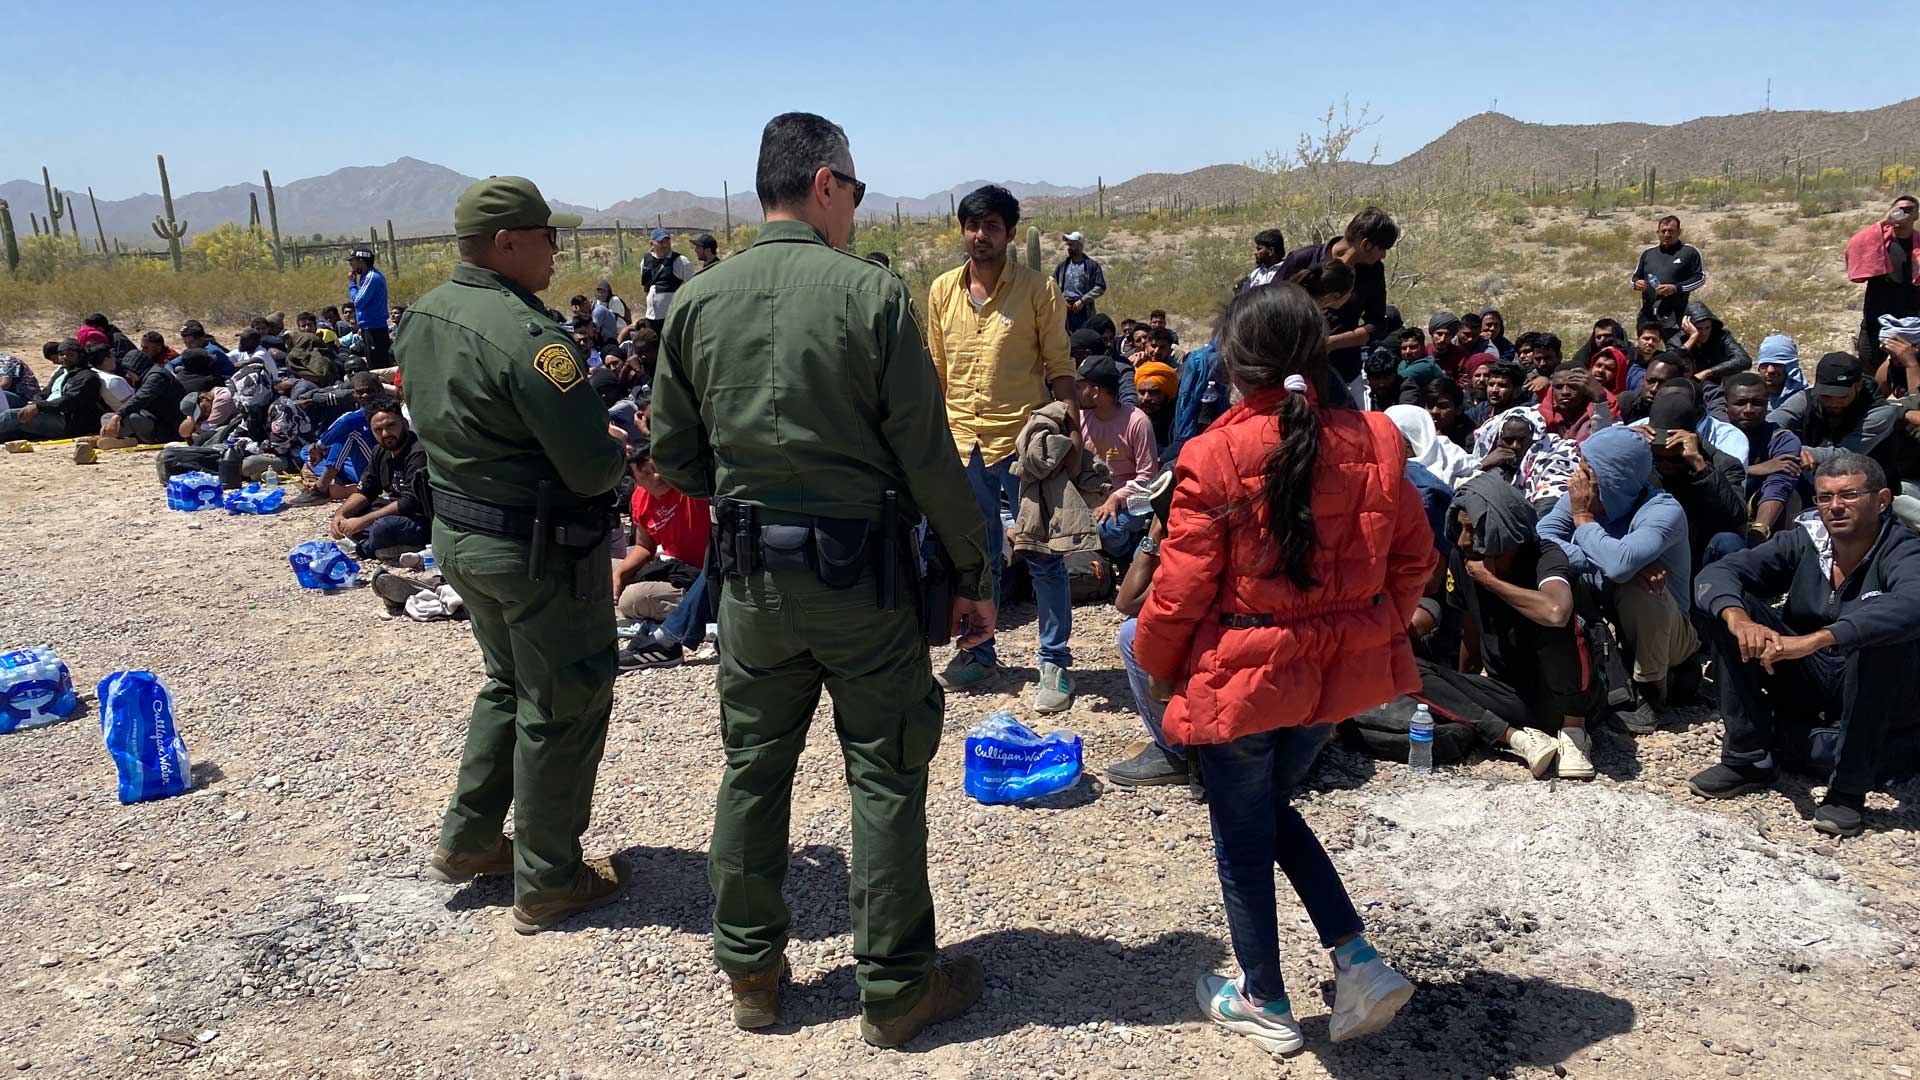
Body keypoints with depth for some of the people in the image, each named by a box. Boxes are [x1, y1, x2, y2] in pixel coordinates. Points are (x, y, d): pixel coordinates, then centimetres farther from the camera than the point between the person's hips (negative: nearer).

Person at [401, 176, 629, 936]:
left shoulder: (423, 317, 4)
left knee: (510, 685, 26)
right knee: (563, 708, 7)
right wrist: (618, 452, -1)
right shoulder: (526, 336, -25)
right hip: (539, 550, -9)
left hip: (460, 532, 9)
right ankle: (547, 882, 19)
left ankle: (467, 841, 34)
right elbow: (592, 467, -26)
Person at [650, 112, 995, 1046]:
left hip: (752, 578, 4)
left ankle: (750, 970, 30)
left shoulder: (697, 302, 0)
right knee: (885, 777, 8)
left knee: (753, 769, 16)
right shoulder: (871, 293, -12)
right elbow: (928, 456, -12)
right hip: (862, 574, -4)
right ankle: (895, 988, 20)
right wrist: (972, 572, -2)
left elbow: (676, 458, 5)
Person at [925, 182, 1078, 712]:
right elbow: (935, 370, 13)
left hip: (1021, 438, -4)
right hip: (961, 441, 4)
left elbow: (1060, 367, -3)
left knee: (1042, 555, 3)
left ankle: (1055, 662, 13)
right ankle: (979, 653, 29)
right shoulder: (942, 290, 7)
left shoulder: (1037, 289, -5)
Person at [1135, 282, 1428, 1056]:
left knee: (1243, 836, 15)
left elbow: (1181, 587, -13)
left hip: (1241, 676, -5)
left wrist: (1156, 665, 4)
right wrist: (1374, 630, 19)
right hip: (1338, 671, 5)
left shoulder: (1216, 456, -18)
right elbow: (1413, 557, 4)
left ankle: (1264, 1003, 31)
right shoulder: (1373, 443, -5)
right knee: (1272, 808, 27)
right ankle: (1358, 961, 20)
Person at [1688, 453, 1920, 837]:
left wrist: (1814, 640, -51)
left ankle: (1849, 787, -22)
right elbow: (1717, 573, -16)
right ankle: (1750, 758, -9)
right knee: (1730, 607, -15)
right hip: (1809, 685, 4)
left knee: (1884, 634, -34)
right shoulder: (1802, 543, -5)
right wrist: (1739, 620, -38)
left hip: (1880, 699, -4)